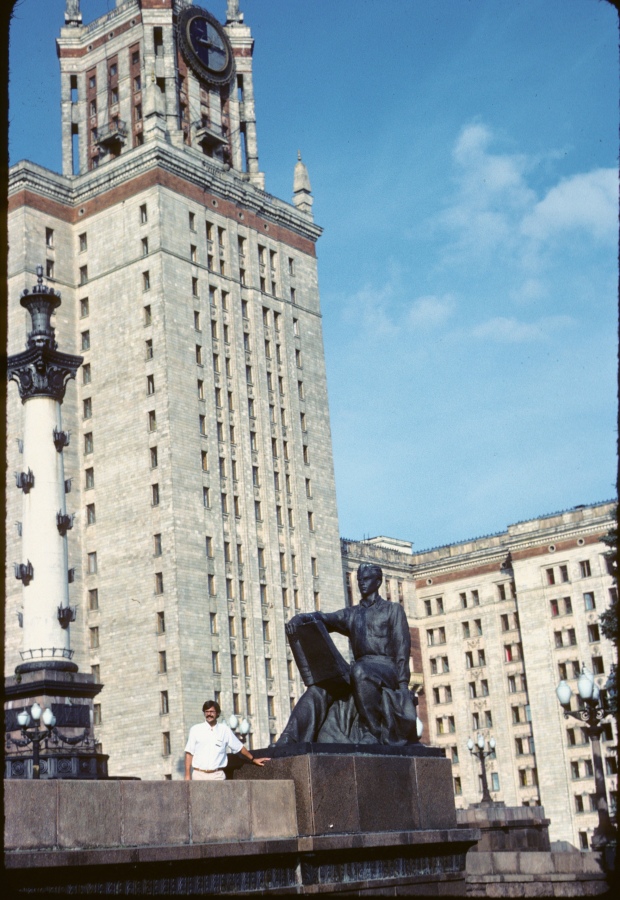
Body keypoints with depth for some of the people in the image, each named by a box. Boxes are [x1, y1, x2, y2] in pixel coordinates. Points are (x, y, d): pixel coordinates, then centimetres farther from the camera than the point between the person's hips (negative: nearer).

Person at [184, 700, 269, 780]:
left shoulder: (225, 730, 8)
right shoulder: (195, 730, 6)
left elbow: (239, 747, 19)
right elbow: (189, 753, 4)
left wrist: (253, 759, 22)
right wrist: (187, 775, -2)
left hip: (217, 775, 0)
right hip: (198, 775, 0)